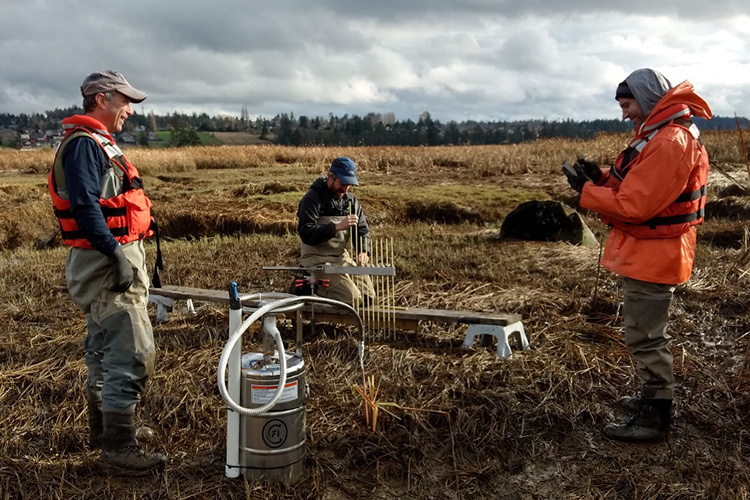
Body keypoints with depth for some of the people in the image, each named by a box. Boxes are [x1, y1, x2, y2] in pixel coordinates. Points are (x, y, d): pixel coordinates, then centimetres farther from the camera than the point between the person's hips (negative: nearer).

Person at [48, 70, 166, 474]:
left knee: (104, 348, 19)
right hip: (107, 262, -11)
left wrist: (128, 253, 21)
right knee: (133, 353, -10)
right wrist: (117, 255, -26)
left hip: (111, 259, 11)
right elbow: (84, 205, -25)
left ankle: (102, 428, 33)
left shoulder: (97, 144, 18)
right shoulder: (83, 144, -14)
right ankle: (118, 446, -2)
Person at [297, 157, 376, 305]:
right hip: (317, 259, -7)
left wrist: (363, 251, -12)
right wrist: (337, 227, -34)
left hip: (342, 258, 7)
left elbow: (362, 229, 9)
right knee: (353, 298, -21)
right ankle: (312, 286, 0)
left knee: (368, 296, -1)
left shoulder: (350, 200, 8)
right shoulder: (312, 198, -13)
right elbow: (306, 233, -23)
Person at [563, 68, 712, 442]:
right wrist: (601, 178, 1)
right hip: (647, 254, 11)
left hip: (651, 258, -11)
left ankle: (654, 419, 8)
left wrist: (586, 191, -15)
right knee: (649, 334, 21)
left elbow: (635, 205, -24)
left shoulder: (670, 142, -22)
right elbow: (637, 189, 15)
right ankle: (653, 398, 36)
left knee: (644, 338, -3)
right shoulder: (660, 135, 13)